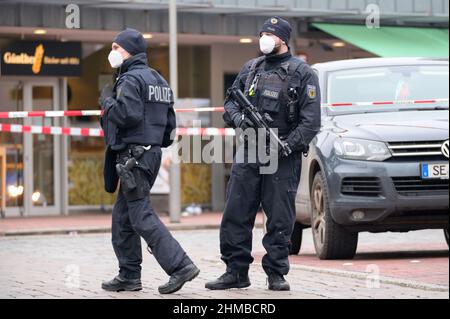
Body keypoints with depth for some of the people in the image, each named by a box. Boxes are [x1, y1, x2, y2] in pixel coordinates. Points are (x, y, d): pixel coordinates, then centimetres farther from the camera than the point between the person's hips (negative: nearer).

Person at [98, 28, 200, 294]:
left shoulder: (130, 79, -11)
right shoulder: (159, 80, 19)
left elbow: (128, 115, -24)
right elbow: (170, 121, 19)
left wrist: (108, 102, -8)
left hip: (133, 155, -10)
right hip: (153, 153, 10)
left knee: (142, 216, -11)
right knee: (123, 215, 15)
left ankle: (180, 266, -18)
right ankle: (129, 275, 16)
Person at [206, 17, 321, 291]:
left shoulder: (302, 73, -3)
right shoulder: (251, 69, 13)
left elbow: (311, 121, -8)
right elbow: (231, 101, 18)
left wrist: (288, 145, -18)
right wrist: (238, 117, -4)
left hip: (283, 157, -4)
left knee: (280, 219, 1)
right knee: (236, 215, 2)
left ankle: (276, 274, 9)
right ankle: (236, 271, 9)